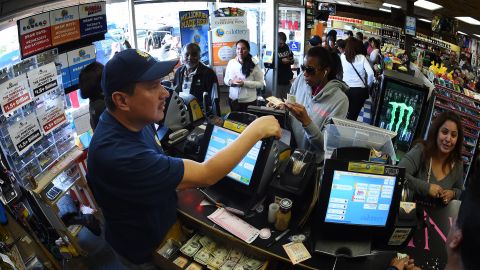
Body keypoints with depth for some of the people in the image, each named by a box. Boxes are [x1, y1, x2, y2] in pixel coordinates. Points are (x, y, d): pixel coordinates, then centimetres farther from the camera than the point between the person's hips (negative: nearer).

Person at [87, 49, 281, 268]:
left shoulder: (133, 119, -11)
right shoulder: (116, 154, -41)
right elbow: (205, 175, -37)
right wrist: (256, 130, -29)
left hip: (158, 225, 7)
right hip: (143, 250, -7)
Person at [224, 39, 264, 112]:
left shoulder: (254, 64, -9)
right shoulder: (231, 62, 1)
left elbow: (261, 83, -9)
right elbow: (225, 79, 11)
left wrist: (244, 83, -20)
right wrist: (230, 82, -12)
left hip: (249, 101, -3)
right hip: (233, 100, 3)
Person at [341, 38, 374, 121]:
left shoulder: (343, 56, -4)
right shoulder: (362, 58, -6)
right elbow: (370, 73, -11)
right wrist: (368, 84, 3)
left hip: (346, 88, 1)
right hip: (360, 90, -1)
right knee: (353, 115, 8)